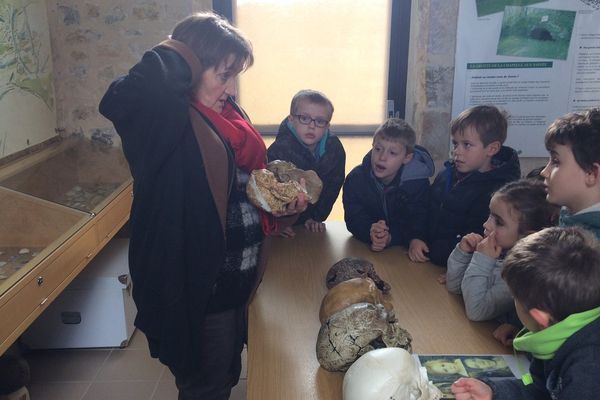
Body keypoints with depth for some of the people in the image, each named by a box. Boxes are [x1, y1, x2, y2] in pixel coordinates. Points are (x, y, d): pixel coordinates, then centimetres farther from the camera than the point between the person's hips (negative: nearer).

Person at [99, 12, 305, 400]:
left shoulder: (230, 113, 5)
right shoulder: (168, 122, -20)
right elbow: (120, 99, -44)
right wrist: (179, 54, -26)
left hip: (243, 281, 8)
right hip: (199, 290, -8)